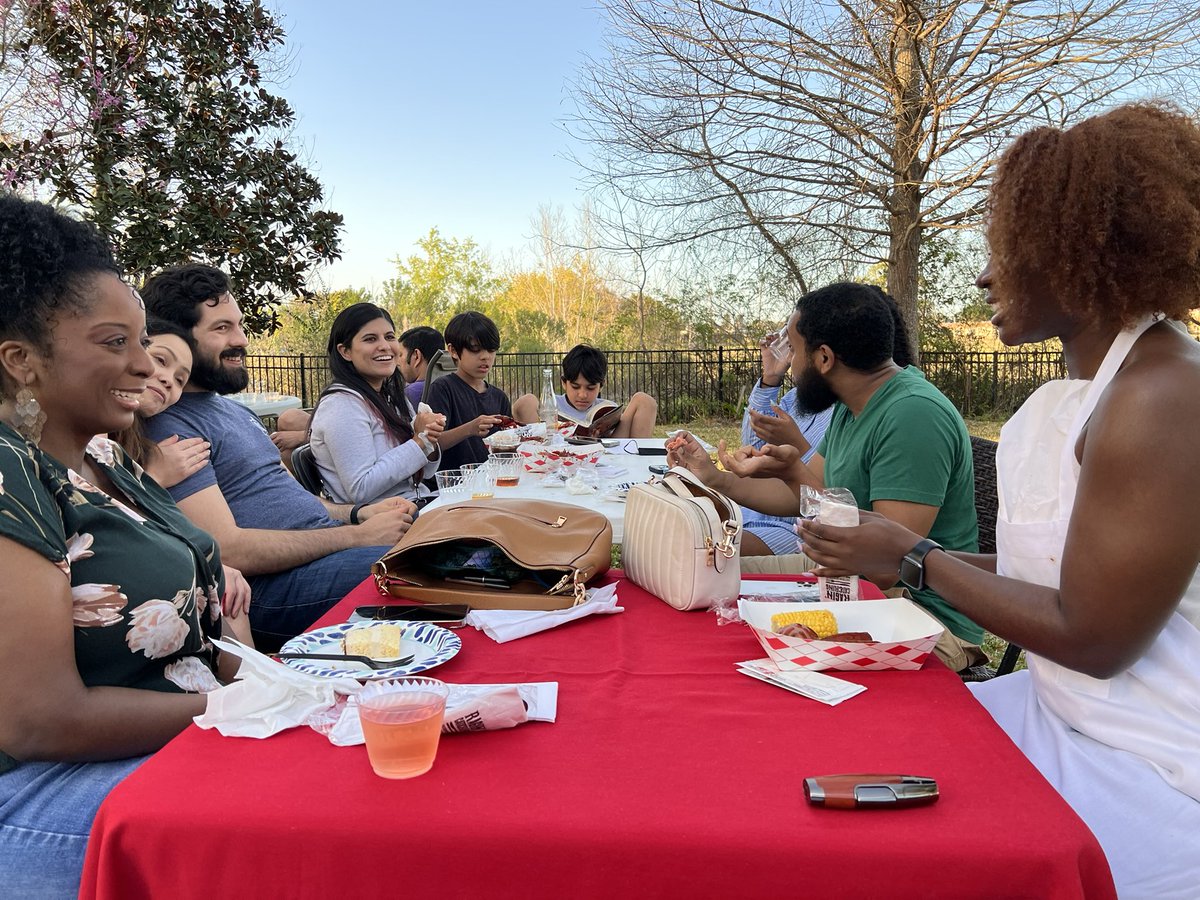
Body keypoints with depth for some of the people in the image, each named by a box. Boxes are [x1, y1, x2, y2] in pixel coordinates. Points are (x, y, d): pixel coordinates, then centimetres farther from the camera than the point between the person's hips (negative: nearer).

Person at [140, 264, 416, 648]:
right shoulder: (170, 425, -11)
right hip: (270, 589, -10)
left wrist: (357, 513, 5)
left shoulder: (234, 409, 21)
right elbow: (228, 550, -19)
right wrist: (358, 535, -16)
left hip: (327, 546, 10)